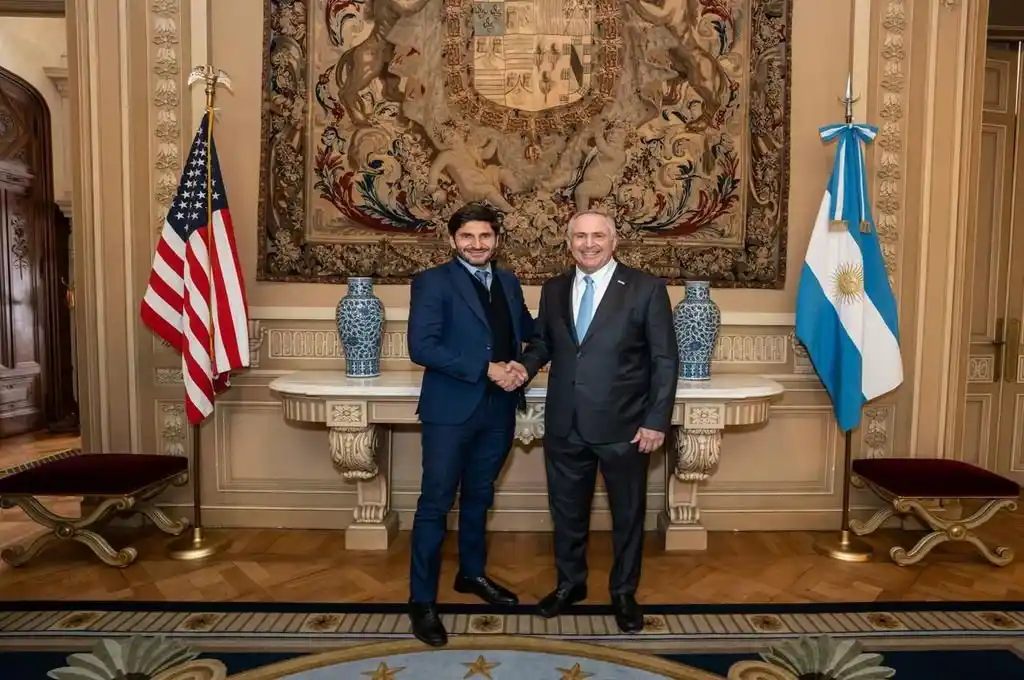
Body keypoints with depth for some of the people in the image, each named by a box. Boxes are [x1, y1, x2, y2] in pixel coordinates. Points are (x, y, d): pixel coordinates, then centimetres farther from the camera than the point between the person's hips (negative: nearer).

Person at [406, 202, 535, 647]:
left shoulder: (508, 282, 10)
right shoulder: (433, 282, -8)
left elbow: (529, 331, 21)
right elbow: (421, 347, -18)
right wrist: (485, 369, -19)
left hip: (499, 409, 6)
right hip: (451, 410, -5)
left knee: (478, 497, 19)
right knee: (436, 504, 2)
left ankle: (472, 574, 38)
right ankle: (422, 600, 15)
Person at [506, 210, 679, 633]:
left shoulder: (646, 288, -6)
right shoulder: (554, 290, 6)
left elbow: (665, 360, -7)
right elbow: (542, 341, 16)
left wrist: (657, 421, -12)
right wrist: (527, 364, -7)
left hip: (624, 426, -3)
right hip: (564, 425, 4)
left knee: (627, 513, 14)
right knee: (566, 510, 17)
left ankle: (624, 593, 35)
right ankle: (570, 583, 40)